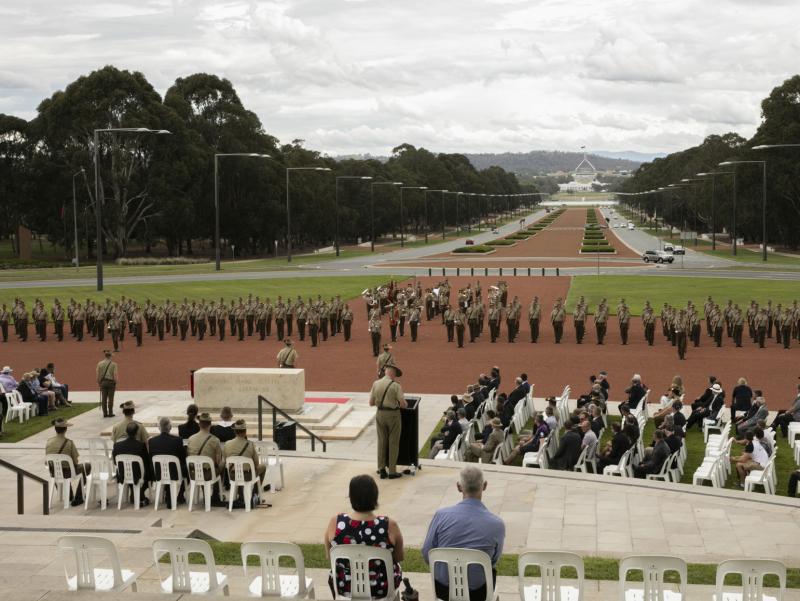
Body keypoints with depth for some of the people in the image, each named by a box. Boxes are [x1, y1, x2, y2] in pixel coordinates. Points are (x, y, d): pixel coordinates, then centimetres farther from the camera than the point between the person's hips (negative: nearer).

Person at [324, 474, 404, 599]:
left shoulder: (335, 523, -20)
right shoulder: (390, 525, -23)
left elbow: (329, 556, -3)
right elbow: (399, 558, -6)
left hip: (344, 588, 1)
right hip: (382, 589, 0)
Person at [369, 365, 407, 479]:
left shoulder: (376, 384, -1)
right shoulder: (396, 385, -13)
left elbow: (371, 403, 3)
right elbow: (403, 404, -14)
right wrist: (405, 404, 9)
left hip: (380, 414, 4)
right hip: (393, 415, -4)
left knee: (382, 442, 13)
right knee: (393, 443, 6)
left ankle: (381, 470, 15)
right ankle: (392, 471, 8)